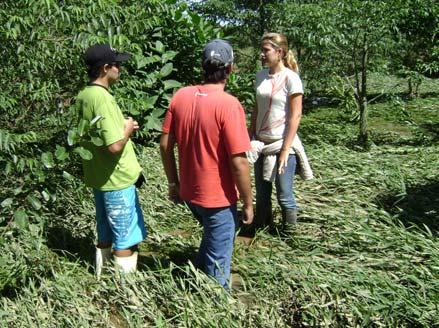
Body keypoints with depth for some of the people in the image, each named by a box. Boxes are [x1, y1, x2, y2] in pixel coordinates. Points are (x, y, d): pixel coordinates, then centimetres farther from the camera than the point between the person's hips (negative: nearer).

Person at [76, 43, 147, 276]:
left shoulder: (84, 96, 6)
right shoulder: (103, 99, -23)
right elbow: (115, 146, -28)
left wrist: (121, 126, 9)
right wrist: (128, 128, -10)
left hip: (99, 178, 9)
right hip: (117, 180, -9)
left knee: (106, 236, 20)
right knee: (126, 239, 4)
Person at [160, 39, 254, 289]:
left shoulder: (180, 96, -4)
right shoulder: (229, 104, -21)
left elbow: (165, 145, 1)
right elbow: (238, 162, -21)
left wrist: (173, 183, 14)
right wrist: (248, 203, -9)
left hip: (189, 192, 6)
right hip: (218, 197, -6)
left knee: (212, 236, 32)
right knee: (219, 259, 13)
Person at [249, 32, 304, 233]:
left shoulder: (290, 78, -12)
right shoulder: (260, 76, 6)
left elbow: (295, 116, -13)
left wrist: (285, 150, -15)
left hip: (282, 145, -6)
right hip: (262, 144, 6)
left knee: (284, 196, 3)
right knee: (261, 194, 14)